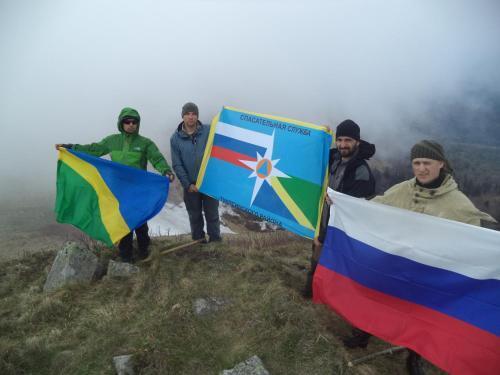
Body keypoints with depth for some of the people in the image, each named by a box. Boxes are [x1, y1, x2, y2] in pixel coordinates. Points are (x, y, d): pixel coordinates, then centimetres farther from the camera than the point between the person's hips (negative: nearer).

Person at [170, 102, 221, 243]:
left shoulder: (208, 131, -6)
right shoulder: (176, 138, -4)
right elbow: (177, 164, -4)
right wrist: (187, 184, -9)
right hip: (190, 184, 1)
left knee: (212, 213, 10)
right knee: (194, 215, 14)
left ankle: (215, 241, 26)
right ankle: (198, 241, 31)